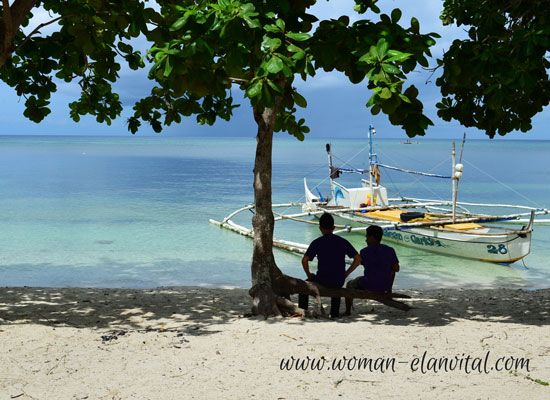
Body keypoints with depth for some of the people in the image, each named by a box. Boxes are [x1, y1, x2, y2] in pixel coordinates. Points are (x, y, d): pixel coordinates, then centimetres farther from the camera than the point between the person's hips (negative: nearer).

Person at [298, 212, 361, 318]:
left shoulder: (317, 242, -4)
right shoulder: (343, 242, 4)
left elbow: (304, 260, -14)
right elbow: (358, 259, 0)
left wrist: (309, 274, 3)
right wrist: (345, 273, 8)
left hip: (322, 280, -3)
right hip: (339, 281, 3)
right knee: (336, 287, 41)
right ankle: (335, 314, 41)